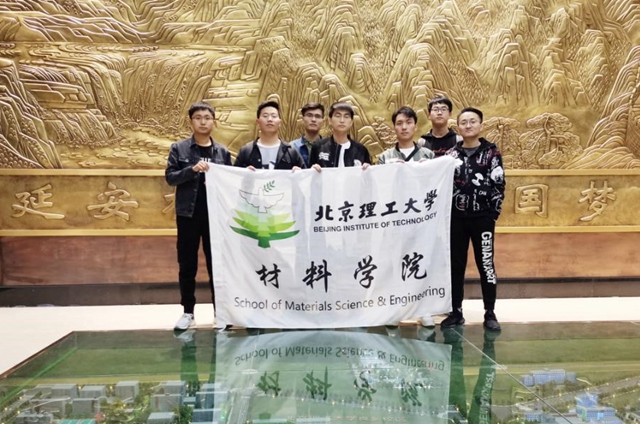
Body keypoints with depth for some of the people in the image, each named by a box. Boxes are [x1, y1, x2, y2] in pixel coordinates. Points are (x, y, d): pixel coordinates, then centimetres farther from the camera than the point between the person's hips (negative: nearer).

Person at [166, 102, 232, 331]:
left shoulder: (223, 152, 6)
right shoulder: (179, 148, 3)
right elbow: (170, 177, -6)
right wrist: (192, 169, -20)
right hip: (188, 214, 0)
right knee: (187, 265, 6)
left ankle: (219, 310, 17)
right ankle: (188, 312, 18)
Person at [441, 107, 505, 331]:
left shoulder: (491, 152, 1)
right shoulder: (451, 154, 7)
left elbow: (498, 184, -3)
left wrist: (494, 212, -8)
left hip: (482, 217, -2)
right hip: (456, 217, 3)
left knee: (485, 264, 3)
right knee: (455, 265, 7)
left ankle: (490, 313, 13)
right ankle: (456, 312, 18)